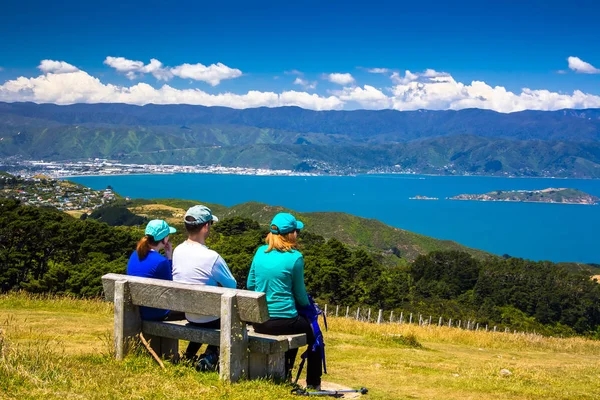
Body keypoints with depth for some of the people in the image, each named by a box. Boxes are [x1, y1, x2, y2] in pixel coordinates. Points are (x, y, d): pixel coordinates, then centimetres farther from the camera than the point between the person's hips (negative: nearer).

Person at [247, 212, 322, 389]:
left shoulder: (260, 252, 2)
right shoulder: (295, 257, -12)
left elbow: (250, 285, 10)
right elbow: (300, 294, -2)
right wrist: (308, 305, 19)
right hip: (282, 322, -6)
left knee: (297, 323, 35)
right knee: (313, 333, 23)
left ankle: (285, 374, 42)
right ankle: (313, 384, 29)